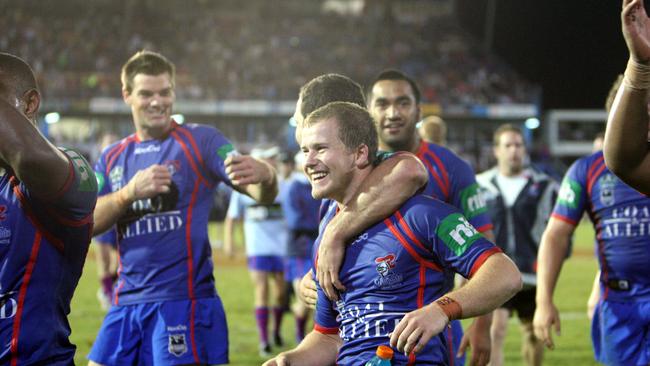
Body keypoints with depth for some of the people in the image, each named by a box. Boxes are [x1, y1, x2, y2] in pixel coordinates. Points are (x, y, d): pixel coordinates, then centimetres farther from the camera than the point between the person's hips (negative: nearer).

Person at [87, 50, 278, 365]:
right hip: (126, 303, 5)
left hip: (183, 302, -5)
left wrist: (264, 175, -35)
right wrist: (131, 192, -14)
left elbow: (263, 195, -11)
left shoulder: (200, 141, 0)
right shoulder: (112, 158, 15)